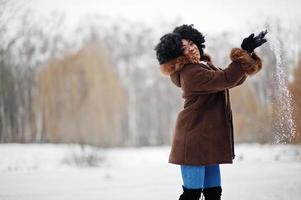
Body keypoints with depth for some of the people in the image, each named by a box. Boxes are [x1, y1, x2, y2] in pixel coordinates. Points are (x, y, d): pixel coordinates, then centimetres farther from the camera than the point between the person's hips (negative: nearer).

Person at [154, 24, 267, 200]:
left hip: (208, 140, 10)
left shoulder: (204, 66, 16)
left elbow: (236, 78, 17)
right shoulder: (191, 73, -17)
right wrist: (244, 52, -19)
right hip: (194, 141, -10)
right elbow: (228, 79, -25)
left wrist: (248, 53, 5)